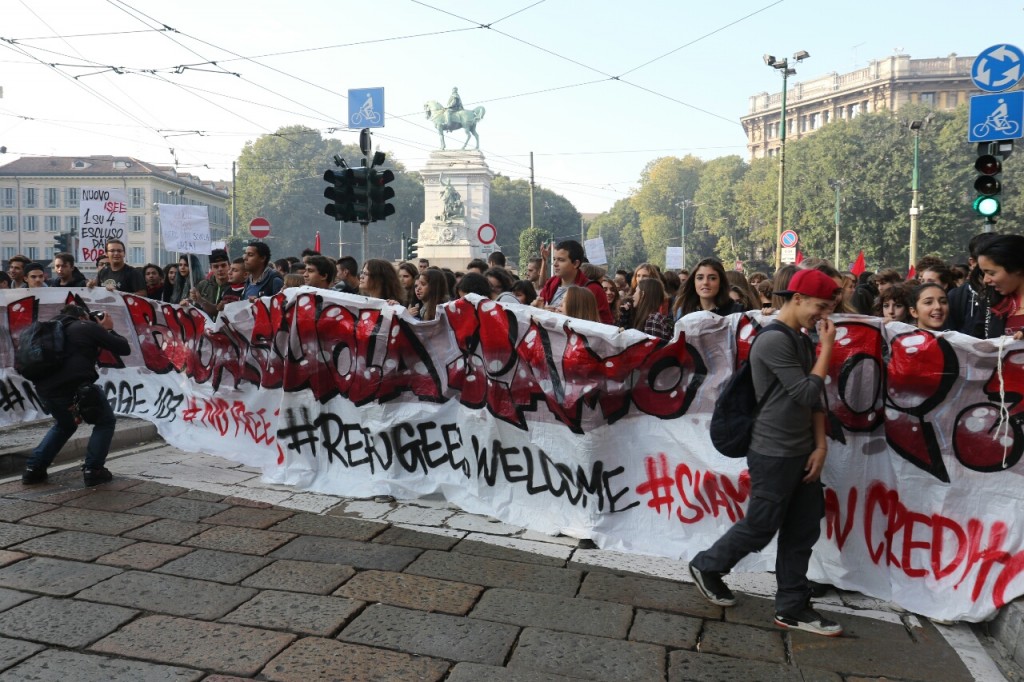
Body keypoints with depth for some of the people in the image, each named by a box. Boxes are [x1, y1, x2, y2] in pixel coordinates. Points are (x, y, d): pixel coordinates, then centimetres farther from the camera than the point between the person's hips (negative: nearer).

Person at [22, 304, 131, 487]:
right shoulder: (87, 327, 8)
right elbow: (124, 348, 8)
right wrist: (109, 329, 21)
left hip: (45, 389, 7)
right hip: (74, 387, -7)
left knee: (65, 425, 34)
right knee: (106, 422, 15)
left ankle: (33, 468, 25)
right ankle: (93, 469, 5)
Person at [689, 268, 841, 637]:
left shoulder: (802, 341, 11)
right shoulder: (774, 341, -18)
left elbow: (815, 399, 15)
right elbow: (807, 394, -20)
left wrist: (820, 445, 6)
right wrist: (827, 347, -14)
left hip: (800, 453, 9)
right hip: (774, 454, -9)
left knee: (803, 530, 11)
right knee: (760, 528, 4)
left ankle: (791, 607, 21)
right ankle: (707, 566, 26)